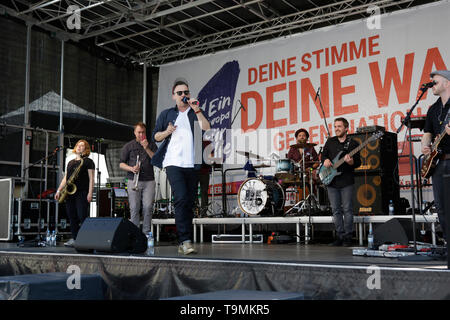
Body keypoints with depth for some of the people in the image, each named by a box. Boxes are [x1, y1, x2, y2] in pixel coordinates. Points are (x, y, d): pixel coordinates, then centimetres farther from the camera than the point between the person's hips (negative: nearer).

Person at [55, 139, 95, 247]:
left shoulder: (88, 162, 2)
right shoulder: (70, 162, 22)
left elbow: (91, 178, -5)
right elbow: (65, 178, 21)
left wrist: (90, 193, -14)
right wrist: (59, 190, 12)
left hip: (82, 193, -6)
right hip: (69, 193, 7)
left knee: (82, 217, -11)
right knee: (72, 217, 6)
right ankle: (74, 239, 11)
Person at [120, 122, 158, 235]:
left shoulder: (151, 145, 14)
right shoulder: (128, 146, 11)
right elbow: (121, 164, 8)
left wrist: (147, 148, -8)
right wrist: (131, 168, -11)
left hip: (149, 181, 1)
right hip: (133, 181, 0)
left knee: (148, 207, -7)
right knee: (134, 208, -4)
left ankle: (146, 232, 2)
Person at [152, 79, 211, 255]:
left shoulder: (196, 113, 17)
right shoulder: (166, 114, 16)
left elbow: (207, 129, -1)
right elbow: (155, 136, 14)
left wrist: (197, 110, -7)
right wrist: (167, 132, -5)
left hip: (192, 164, 3)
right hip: (173, 163, -2)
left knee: (189, 202, 4)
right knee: (181, 199, -18)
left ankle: (183, 243, 12)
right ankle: (185, 241, -21)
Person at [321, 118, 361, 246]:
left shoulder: (353, 143, 1)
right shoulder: (330, 142, 12)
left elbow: (358, 162, -2)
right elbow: (324, 154, 20)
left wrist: (351, 162, -23)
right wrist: (325, 160, -2)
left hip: (347, 182, -4)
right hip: (331, 182, 4)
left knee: (347, 210, -2)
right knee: (336, 210, 7)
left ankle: (348, 237, 6)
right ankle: (340, 236, 15)